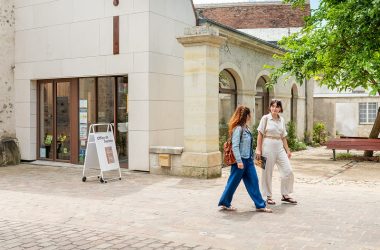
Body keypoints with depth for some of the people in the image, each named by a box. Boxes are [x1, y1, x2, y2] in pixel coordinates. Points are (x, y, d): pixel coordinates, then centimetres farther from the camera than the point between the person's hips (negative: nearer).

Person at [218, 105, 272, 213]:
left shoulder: (245, 128, 11)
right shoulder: (238, 128, -16)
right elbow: (235, 146, -20)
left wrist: (251, 157, 17)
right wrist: (239, 161, -23)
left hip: (248, 160, 9)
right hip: (240, 160, -9)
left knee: (253, 181, 9)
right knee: (233, 182, 4)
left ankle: (260, 205, 14)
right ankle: (225, 203, 20)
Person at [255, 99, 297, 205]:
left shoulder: (282, 120, 10)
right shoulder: (265, 118, -4)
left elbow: (283, 137, 15)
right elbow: (260, 134, -5)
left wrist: (287, 150, 12)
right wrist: (258, 149, -9)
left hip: (280, 147, 5)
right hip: (268, 147, -5)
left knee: (288, 171, 1)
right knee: (267, 173, 3)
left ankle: (285, 195, 17)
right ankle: (268, 196, 17)